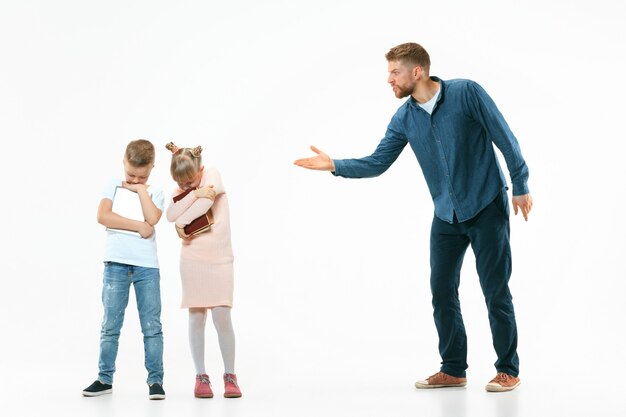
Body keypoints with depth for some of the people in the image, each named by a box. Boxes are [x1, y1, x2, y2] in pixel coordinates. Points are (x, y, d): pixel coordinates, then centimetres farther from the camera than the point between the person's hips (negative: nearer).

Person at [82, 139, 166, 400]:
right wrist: (139, 226, -12)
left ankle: (155, 380, 3)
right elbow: (103, 216, -11)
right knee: (110, 325, 4)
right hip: (116, 263, 0)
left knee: (152, 325, -1)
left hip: (147, 266, 0)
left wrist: (140, 189, -5)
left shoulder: (155, 192, 9)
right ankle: (105, 378, 12)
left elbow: (152, 218, -12)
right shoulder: (113, 186, 6)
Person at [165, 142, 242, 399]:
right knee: (196, 318, 2)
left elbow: (207, 201, -21)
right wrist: (194, 194, -21)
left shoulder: (212, 175, -4)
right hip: (192, 259, 3)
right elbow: (171, 215, -12)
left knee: (222, 317, -9)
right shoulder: (182, 189, 6)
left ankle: (230, 375, 3)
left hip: (220, 258, -3)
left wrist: (182, 223, -10)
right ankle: (201, 376, 8)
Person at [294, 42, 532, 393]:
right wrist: (334, 165, -8)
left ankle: (508, 370, 10)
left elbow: (505, 138, -10)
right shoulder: (404, 119, 1)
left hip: (487, 208, -5)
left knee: (496, 292, -1)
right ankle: (453, 370, 19)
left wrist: (521, 186, -8)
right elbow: (377, 163, 4)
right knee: (442, 292, 6)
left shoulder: (466, 93, -14)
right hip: (447, 216, 5)